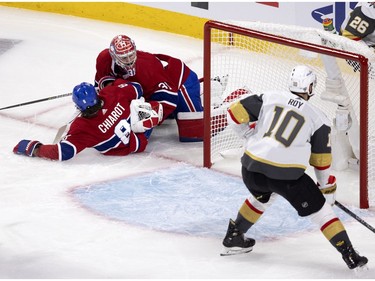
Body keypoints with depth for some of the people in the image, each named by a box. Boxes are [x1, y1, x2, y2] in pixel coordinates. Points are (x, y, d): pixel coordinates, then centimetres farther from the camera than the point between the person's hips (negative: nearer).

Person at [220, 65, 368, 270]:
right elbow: (322, 160, 12)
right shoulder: (318, 118, 7)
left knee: (263, 196, 35)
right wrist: (328, 188, 24)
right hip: (287, 175, -3)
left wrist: (249, 133, 28)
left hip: (252, 169, 3)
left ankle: (233, 238, 41)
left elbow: (235, 114, 8)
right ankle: (349, 254, 3)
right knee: (318, 208, 9)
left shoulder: (270, 97, 8)